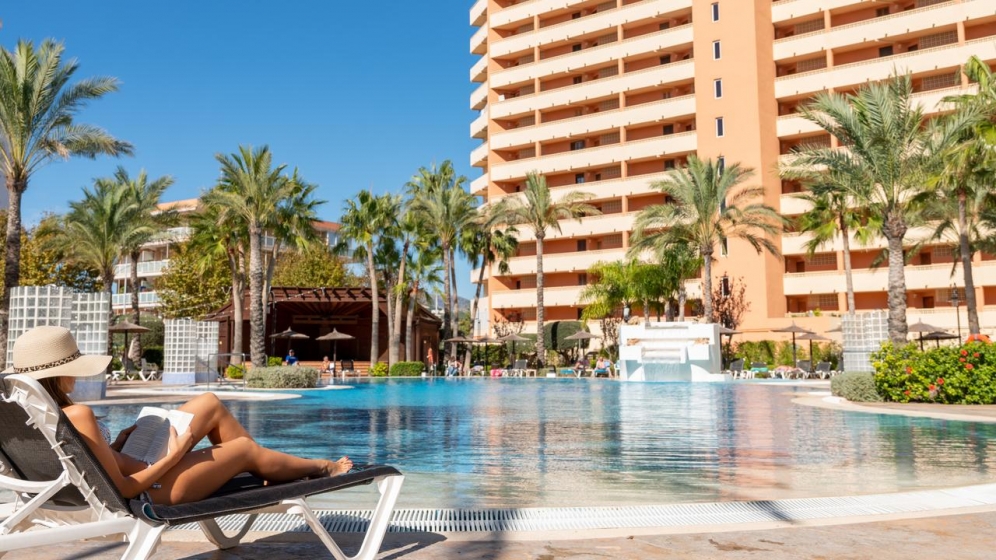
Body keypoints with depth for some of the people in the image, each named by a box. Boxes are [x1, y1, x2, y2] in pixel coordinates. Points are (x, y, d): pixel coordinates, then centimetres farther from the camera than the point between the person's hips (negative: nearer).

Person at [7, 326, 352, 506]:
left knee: (211, 403, 15)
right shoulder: (77, 416, -31)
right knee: (247, 448, 11)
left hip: (137, 466, 9)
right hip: (153, 490, -8)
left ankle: (272, 472, 31)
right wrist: (172, 457, -17)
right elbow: (122, 489, -27)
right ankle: (321, 468, 39)